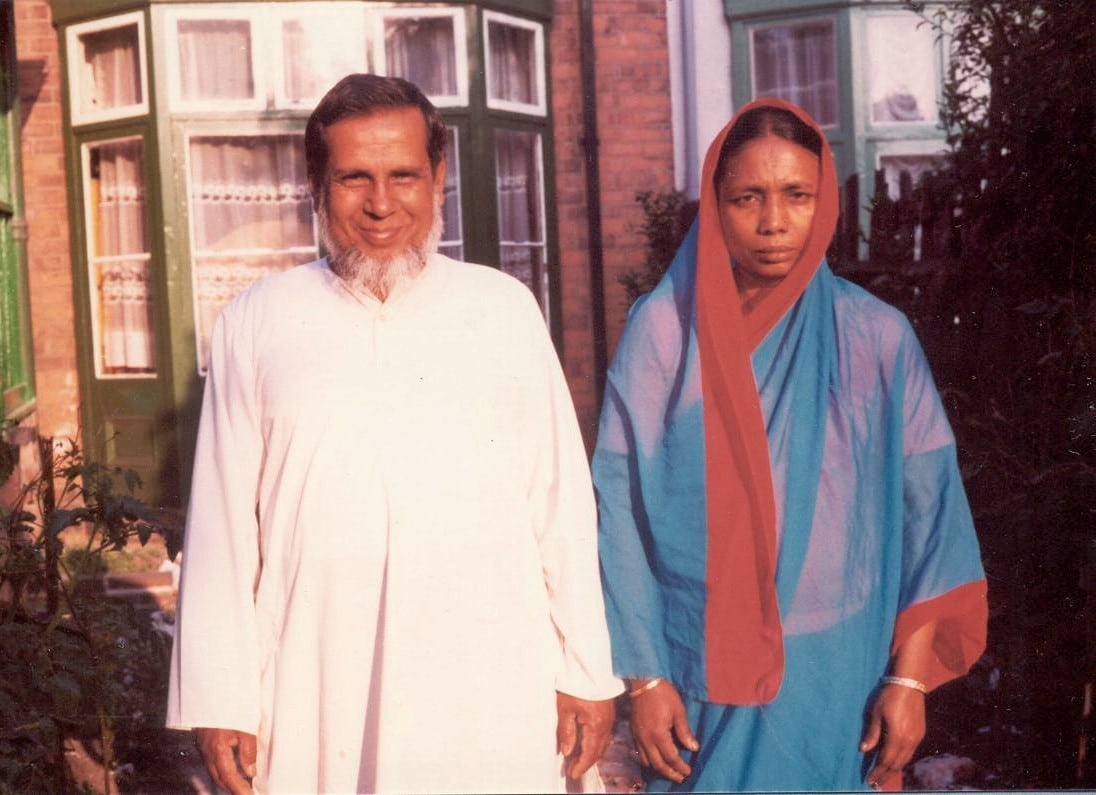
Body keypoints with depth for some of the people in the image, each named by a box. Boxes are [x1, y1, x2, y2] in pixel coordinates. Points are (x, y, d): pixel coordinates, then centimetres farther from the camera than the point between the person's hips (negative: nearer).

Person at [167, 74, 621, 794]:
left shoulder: (505, 309, 2)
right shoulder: (256, 323, 2)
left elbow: (561, 502, 2)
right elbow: (223, 521, 3)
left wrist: (587, 672, 1)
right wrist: (220, 700, 1)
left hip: (492, 696, 0)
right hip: (314, 705, 0)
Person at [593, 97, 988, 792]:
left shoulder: (876, 336, -3)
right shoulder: (663, 328, -7)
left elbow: (926, 508, -1)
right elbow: (624, 506, -5)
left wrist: (910, 676, -5)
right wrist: (644, 677, -6)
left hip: (843, 674, 1)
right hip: (703, 670, -1)